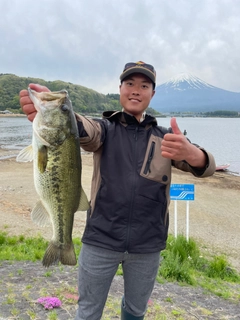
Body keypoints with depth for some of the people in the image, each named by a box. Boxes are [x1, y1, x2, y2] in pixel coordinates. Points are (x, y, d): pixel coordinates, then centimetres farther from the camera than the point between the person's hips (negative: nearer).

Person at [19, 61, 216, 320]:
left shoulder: (164, 136, 3)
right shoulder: (106, 128, -1)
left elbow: (205, 166, -11)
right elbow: (84, 129, -24)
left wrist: (189, 152, -36)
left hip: (147, 245, 2)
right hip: (101, 241, -1)